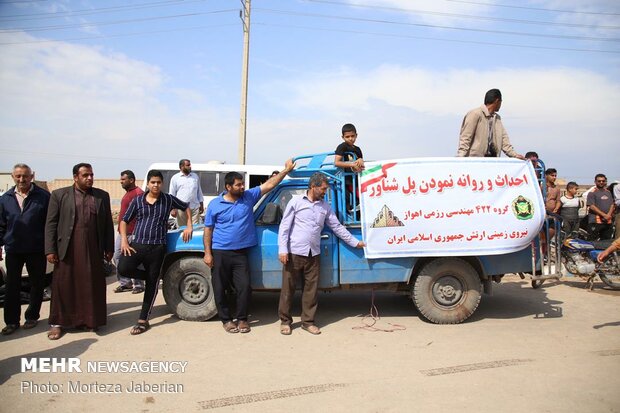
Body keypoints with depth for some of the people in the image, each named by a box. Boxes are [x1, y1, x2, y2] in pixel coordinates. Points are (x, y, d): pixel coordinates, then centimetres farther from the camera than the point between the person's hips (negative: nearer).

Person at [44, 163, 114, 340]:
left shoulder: (102, 196, 8)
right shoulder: (59, 195, 2)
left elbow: (108, 224, 9)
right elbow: (50, 224, 0)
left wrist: (109, 249, 6)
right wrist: (50, 250, -6)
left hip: (93, 250, 2)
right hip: (67, 250, -1)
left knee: (92, 286, 7)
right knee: (63, 285, 6)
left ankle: (90, 320, 20)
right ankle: (57, 323, 18)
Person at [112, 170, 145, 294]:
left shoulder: (138, 193, -13)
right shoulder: (127, 193, 18)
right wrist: (120, 230, 22)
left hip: (132, 233, -10)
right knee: (117, 257, 10)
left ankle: (139, 285, 9)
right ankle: (125, 283, 20)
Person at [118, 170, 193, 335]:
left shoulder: (168, 199, 3)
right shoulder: (137, 200, 4)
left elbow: (186, 207, 19)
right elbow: (124, 221, 9)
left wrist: (189, 226, 9)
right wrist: (124, 240, -5)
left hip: (158, 247, -1)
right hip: (137, 244, 1)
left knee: (152, 284, 3)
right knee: (123, 268, -25)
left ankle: (143, 320, 16)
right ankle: (147, 276, 9)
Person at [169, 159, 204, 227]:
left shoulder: (195, 176, 12)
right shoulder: (175, 178, 3)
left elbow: (199, 191, 18)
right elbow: (172, 194, 2)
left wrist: (201, 205, 14)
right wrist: (173, 208, -4)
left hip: (195, 208, 2)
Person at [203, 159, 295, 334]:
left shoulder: (249, 197, 2)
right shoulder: (214, 204, -3)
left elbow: (269, 184, 0)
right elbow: (208, 230, -1)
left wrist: (286, 170, -6)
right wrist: (207, 253, -5)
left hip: (241, 253, 2)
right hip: (220, 252, -1)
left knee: (244, 286, -1)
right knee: (220, 288, 6)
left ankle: (241, 318, 18)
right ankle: (226, 319, 23)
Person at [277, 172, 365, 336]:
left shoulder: (325, 207, 11)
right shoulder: (296, 201, -1)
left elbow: (337, 227, 16)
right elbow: (284, 226, -3)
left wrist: (355, 242, 15)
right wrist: (283, 249, -11)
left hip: (314, 254, 4)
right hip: (294, 253, -4)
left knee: (311, 289, 7)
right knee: (288, 288, 3)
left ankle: (308, 321, 19)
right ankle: (285, 321, 17)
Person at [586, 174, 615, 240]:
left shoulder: (608, 192, 17)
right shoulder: (592, 193, -4)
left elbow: (612, 205, 12)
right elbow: (592, 206, -11)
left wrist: (609, 215, -7)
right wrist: (604, 215, -16)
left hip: (608, 221, 7)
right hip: (595, 222, -7)